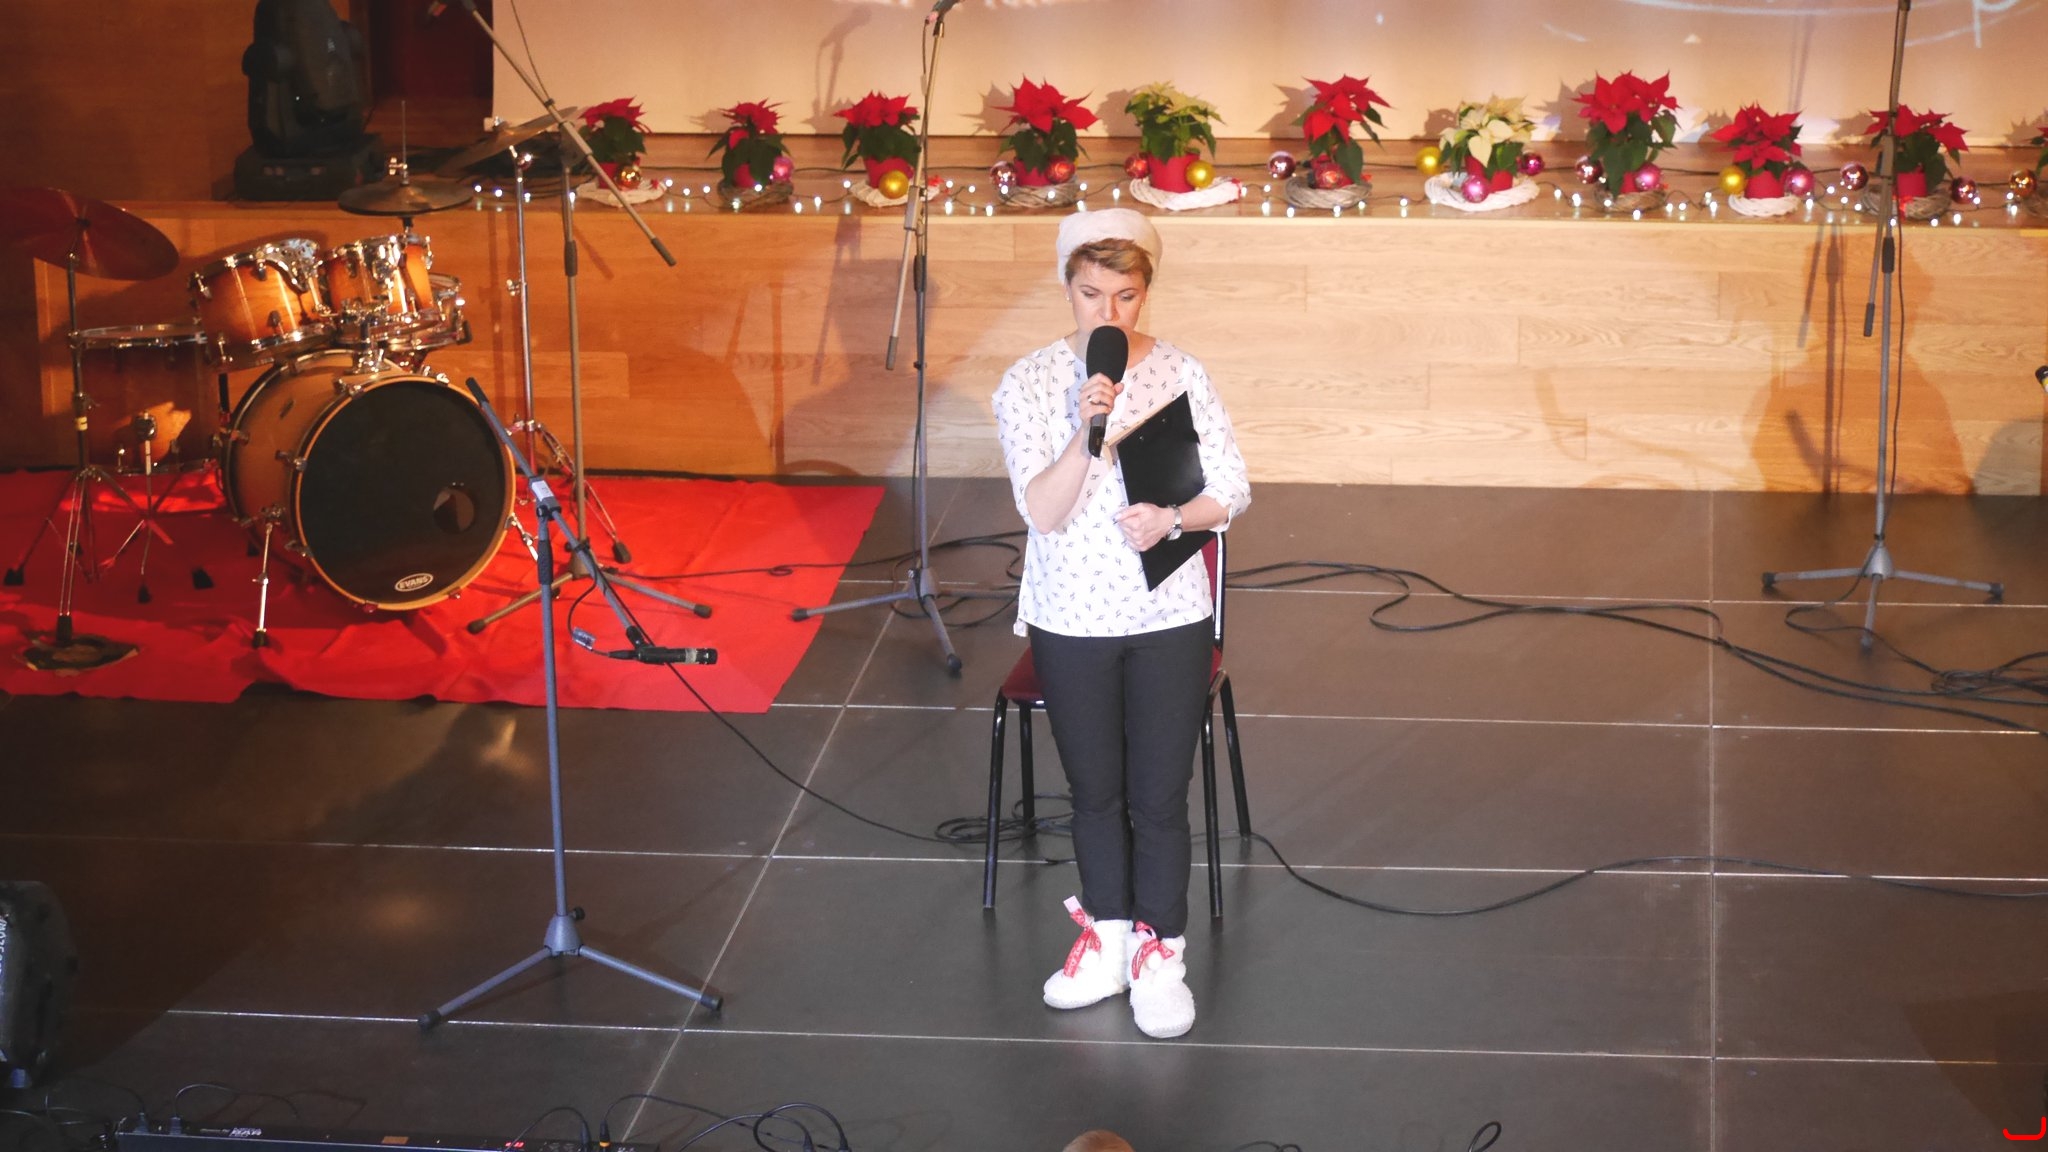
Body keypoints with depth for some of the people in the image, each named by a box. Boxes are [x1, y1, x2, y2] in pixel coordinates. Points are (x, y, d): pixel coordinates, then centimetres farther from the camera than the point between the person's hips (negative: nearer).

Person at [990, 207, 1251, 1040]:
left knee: (1160, 798, 6)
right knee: (1095, 792, 15)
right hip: (1070, 621, 0)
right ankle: (1108, 939, 34)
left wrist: (1172, 519, -21)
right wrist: (1087, 429, -31)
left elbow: (1232, 493, -2)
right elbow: (1044, 512, -17)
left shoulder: (1180, 375, -6)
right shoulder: (1029, 384, -8)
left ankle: (1159, 955, 22)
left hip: (1168, 619, 0)